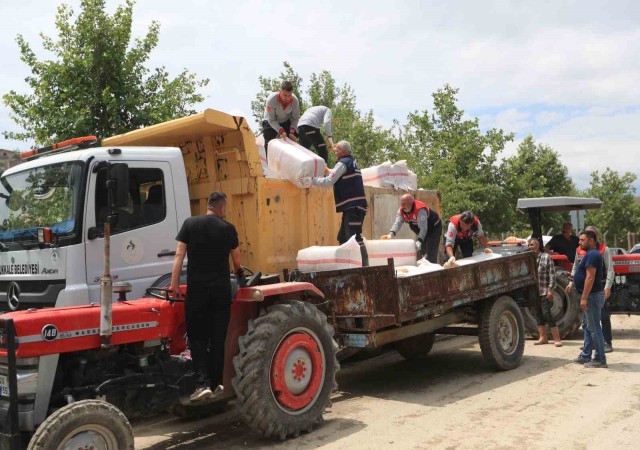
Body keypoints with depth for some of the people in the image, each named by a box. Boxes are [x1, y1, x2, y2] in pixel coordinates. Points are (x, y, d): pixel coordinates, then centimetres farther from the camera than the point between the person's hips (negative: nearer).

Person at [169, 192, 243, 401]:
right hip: (221, 288, 1)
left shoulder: (190, 224, 1)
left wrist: (174, 284, 0)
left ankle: (203, 384, -6)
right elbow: (236, 259, 15)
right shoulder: (228, 228, 2)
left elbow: (179, 255, -4)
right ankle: (216, 383, 17)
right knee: (218, 337, 10)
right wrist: (239, 273, 36)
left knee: (197, 336, 5)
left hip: (196, 288, 0)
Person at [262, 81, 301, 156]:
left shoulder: (295, 100, -27)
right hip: (271, 123, -3)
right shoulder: (271, 99, -35)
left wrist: (291, 132, -26)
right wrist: (281, 131, -36)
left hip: (286, 122, 3)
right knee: (269, 144, -12)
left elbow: (295, 119, -12)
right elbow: (271, 120, -27)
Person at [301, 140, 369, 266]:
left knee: (355, 237, -14)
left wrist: (311, 180, -4)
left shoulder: (343, 163, -7)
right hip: (353, 205, 10)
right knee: (343, 238, 12)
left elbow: (329, 181, -12)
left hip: (353, 206, -10)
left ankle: (364, 266, -18)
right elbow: (336, 175, 32)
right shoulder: (352, 162, 22)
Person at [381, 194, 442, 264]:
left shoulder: (420, 209, -35)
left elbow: (423, 228, -39)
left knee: (431, 255, -15)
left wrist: (419, 241, -50)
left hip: (434, 228, -8)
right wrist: (391, 234, -40)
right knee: (419, 253, 11)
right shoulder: (401, 210, -12)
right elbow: (397, 223, -21)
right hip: (423, 232, 8)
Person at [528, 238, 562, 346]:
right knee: (538, 315, 10)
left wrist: (550, 289, -14)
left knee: (547, 314, -10)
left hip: (544, 292, -6)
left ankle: (557, 339, -3)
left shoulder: (546, 257, -5)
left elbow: (552, 275, -8)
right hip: (533, 292, 6)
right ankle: (543, 338, 19)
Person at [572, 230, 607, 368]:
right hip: (592, 295, 11)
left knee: (594, 328, -5)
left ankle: (600, 359, 0)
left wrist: (584, 298, -25)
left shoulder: (592, 254, -18)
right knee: (589, 327, 15)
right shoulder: (590, 254, 15)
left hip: (593, 295, -11)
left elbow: (590, 277, -24)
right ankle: (586, 356, 23)